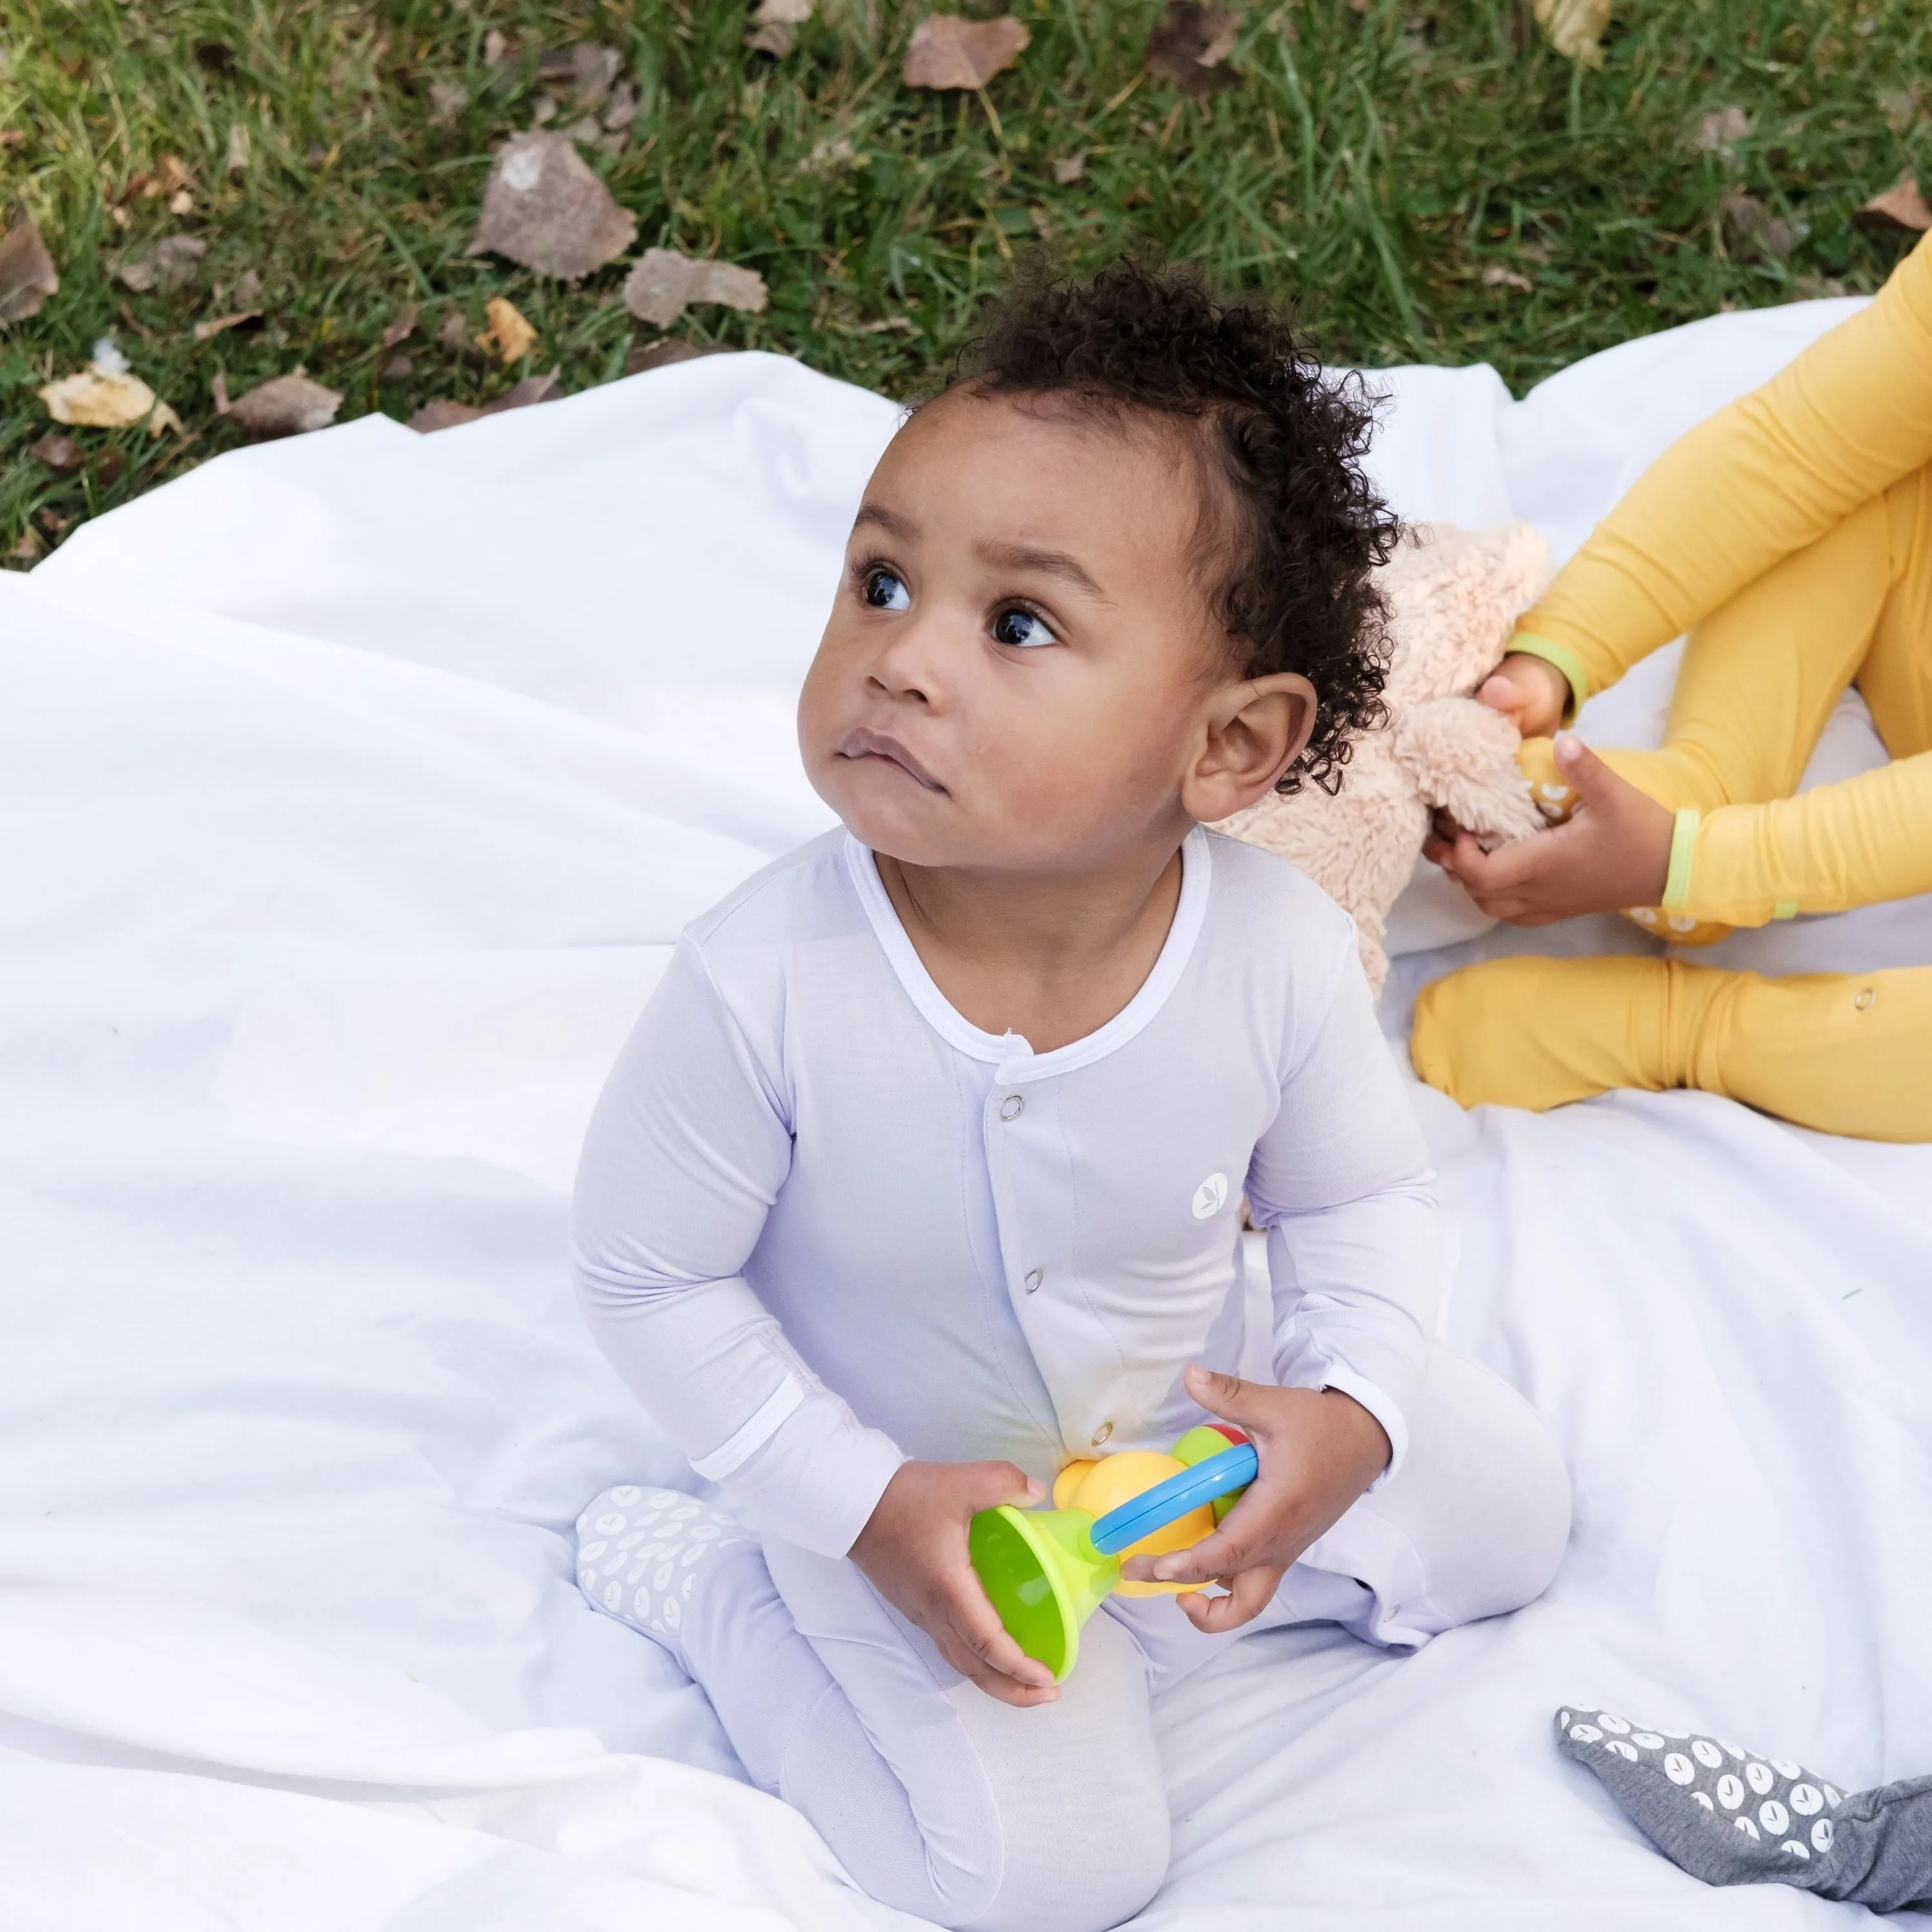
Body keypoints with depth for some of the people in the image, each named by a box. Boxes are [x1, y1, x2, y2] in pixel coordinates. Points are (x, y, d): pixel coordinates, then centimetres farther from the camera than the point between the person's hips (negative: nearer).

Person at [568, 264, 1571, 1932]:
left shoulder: (1281, 956, -25)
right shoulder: (766, 986, -34)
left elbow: (1359, 1198, -5)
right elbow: (649, 1279, -19)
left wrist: (1351, 1407, -23)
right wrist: (866, 1510, -23)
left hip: (1189, 1431, 4)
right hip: (899, 1490, -4)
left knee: (1500, 1497, 8)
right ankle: (701, 1582, 7)